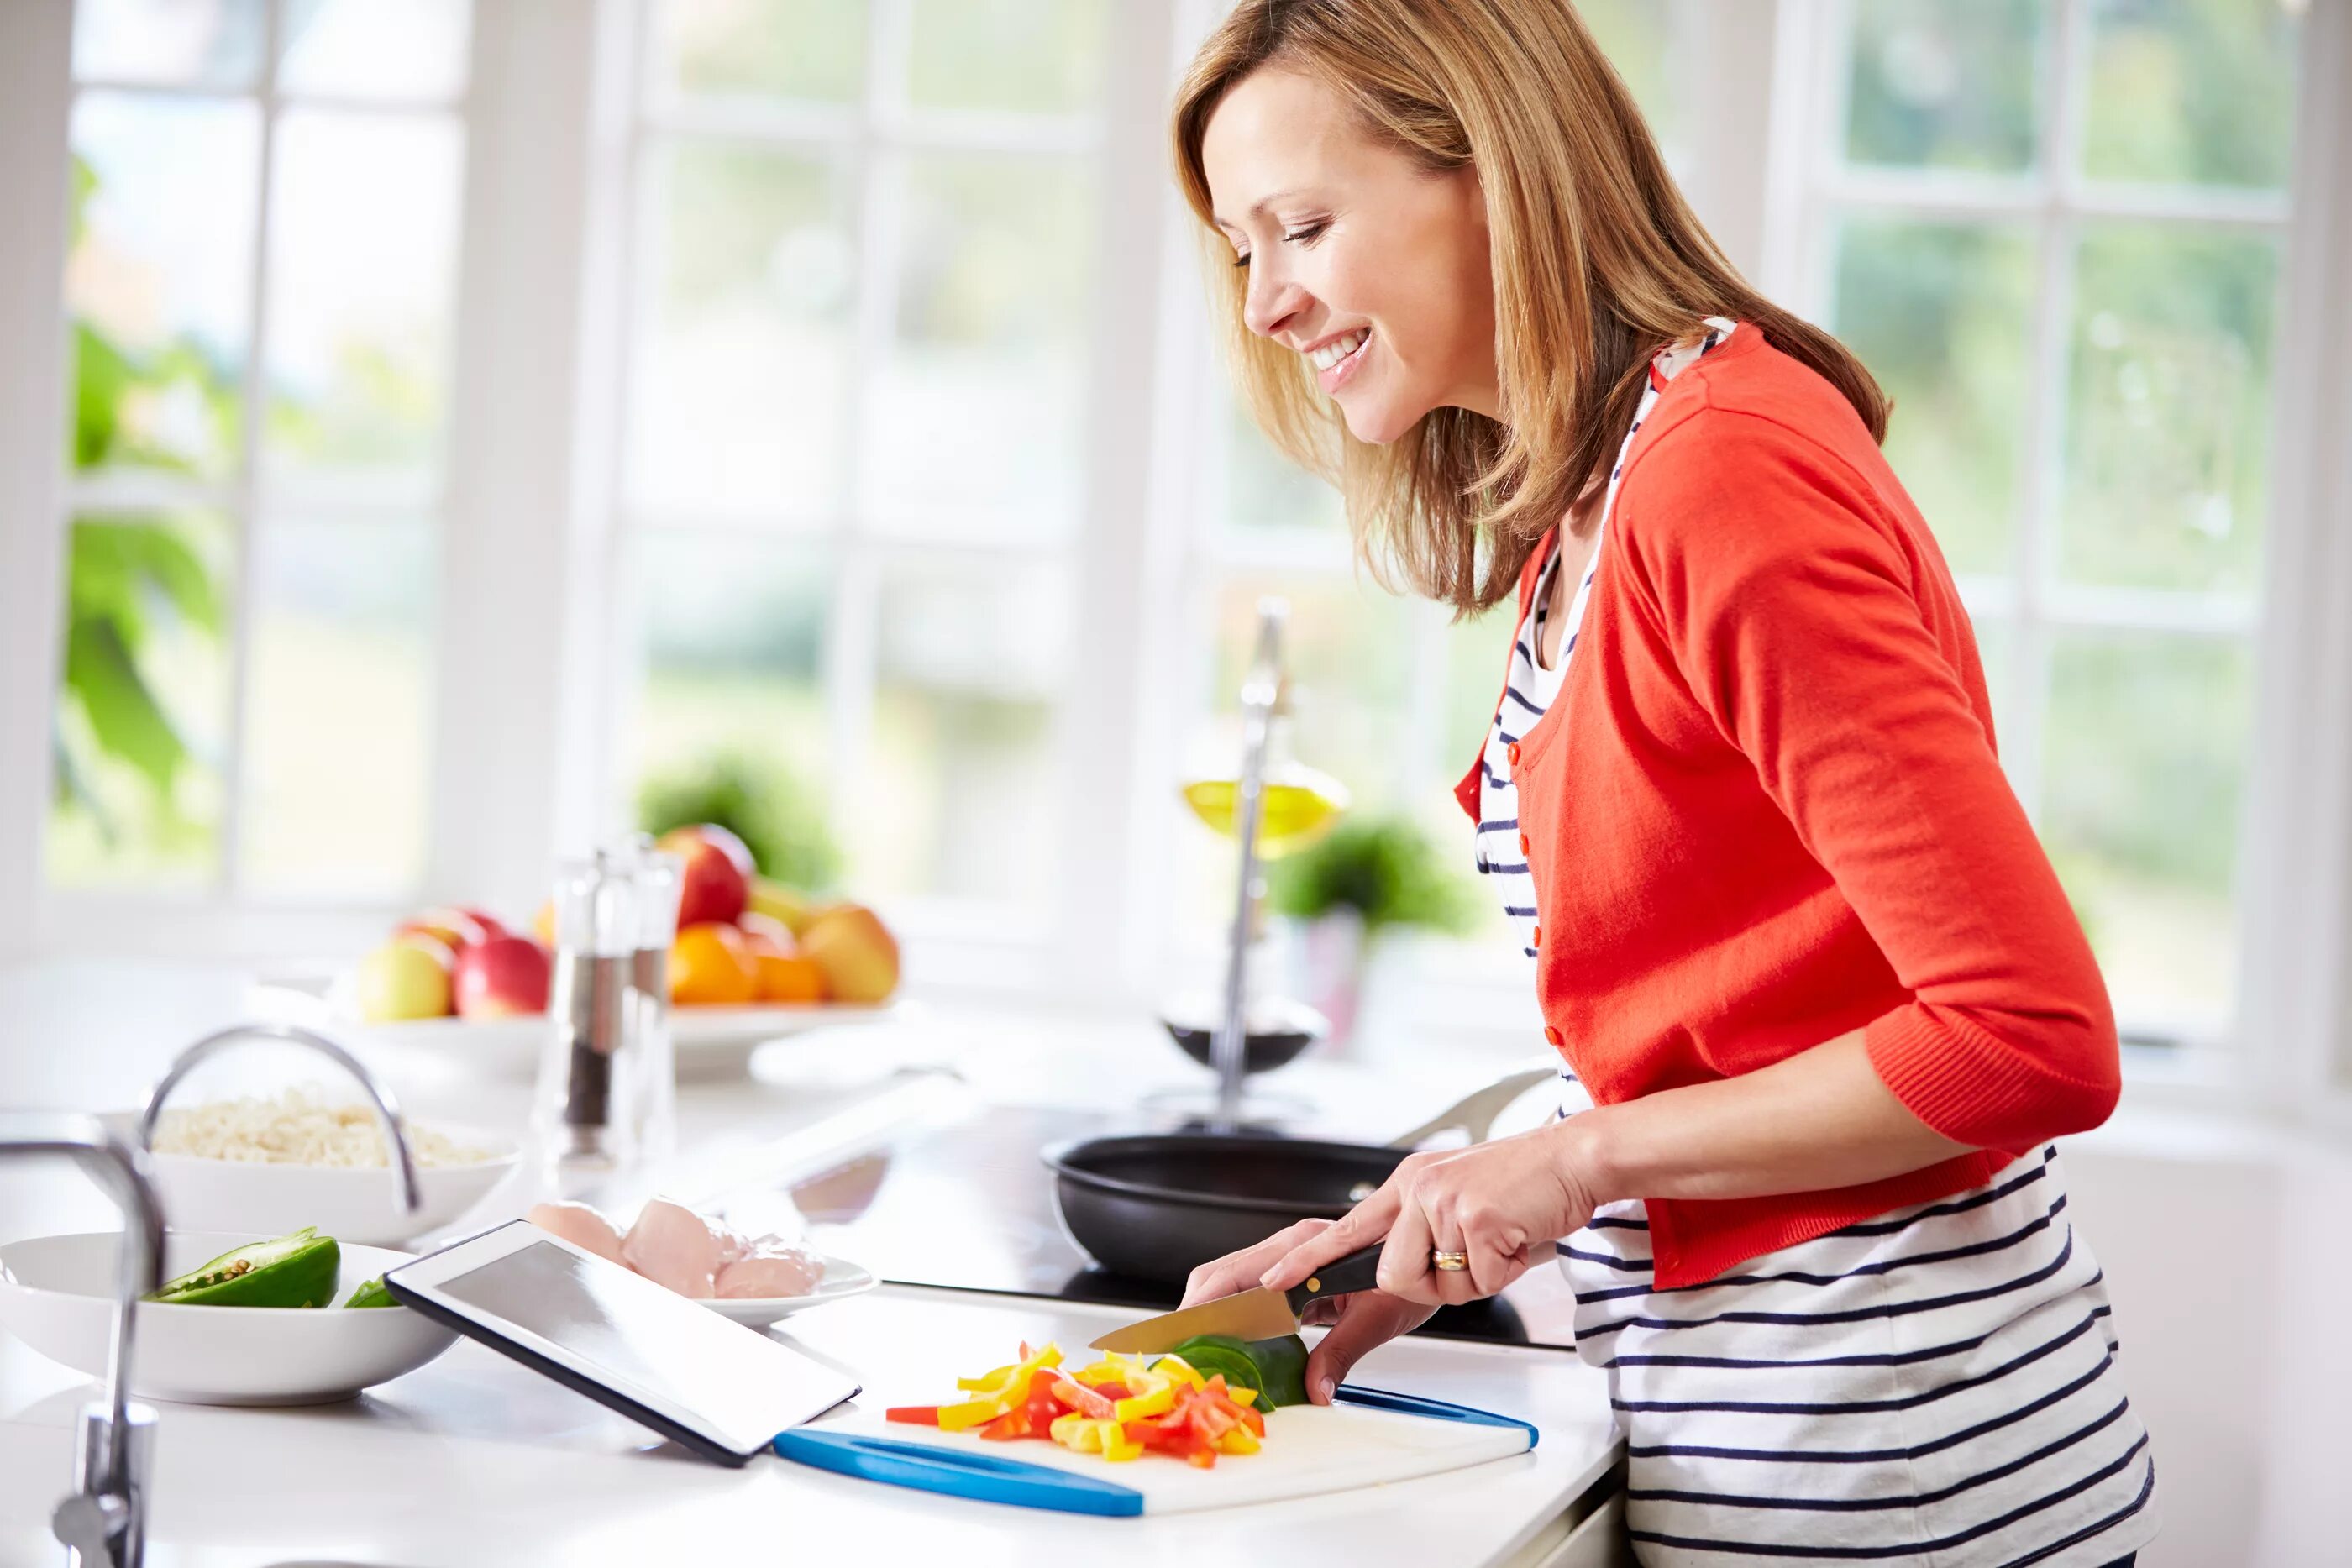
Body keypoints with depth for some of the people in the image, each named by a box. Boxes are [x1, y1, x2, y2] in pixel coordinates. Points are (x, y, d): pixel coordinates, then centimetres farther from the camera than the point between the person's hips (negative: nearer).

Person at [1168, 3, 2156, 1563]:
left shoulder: (1724, 471, -20)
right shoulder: (1576, 514, 8)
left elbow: (2032, 1040, -23)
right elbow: (1692, 1043, 10)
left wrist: (1582, 1159, -17)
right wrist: (1416, 1251, 1)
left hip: (1875, 1441, -8)